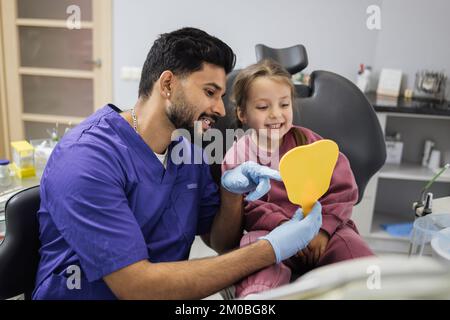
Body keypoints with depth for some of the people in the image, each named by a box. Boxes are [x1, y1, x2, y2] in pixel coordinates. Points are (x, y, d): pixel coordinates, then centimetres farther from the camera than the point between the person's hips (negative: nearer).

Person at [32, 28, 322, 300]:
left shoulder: (190, 151, 0)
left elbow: (219, 241, 6)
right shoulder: (86, 158, -21)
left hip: (167, 286, 5)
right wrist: (270, 250, -24)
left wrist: (233, 192, -14)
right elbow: (138, 287, -25)